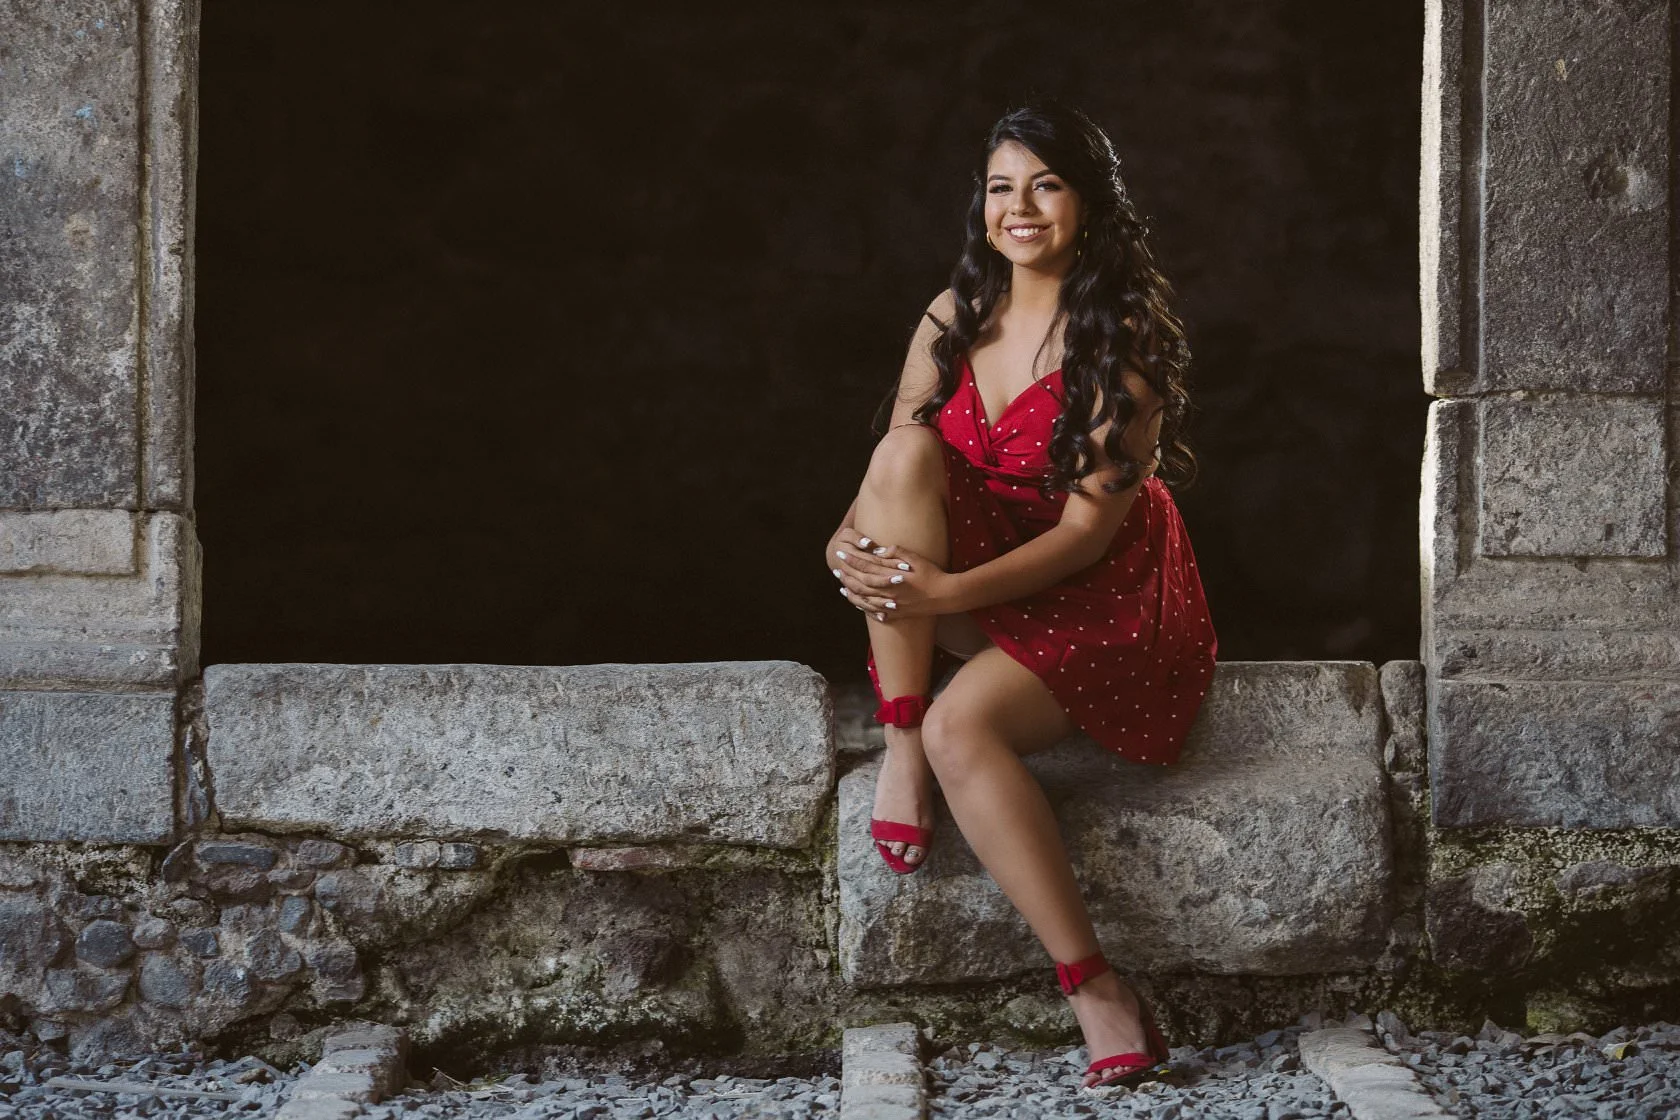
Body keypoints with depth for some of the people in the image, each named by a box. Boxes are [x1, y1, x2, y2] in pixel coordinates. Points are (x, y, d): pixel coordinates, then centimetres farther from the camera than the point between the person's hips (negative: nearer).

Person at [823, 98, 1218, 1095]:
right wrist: (853, 537, -17)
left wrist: (951, 591, -29)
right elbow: (892, 465, 6)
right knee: (906, 451, -23)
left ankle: (1101, 993, -30)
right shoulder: (954, 318, 5)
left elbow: (1091, 527, -18)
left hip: (1100, 595, -5)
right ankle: (901, 744, -24)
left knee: (964, 723, -33)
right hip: (972, 587, 5)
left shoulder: (1123, 337, -13)